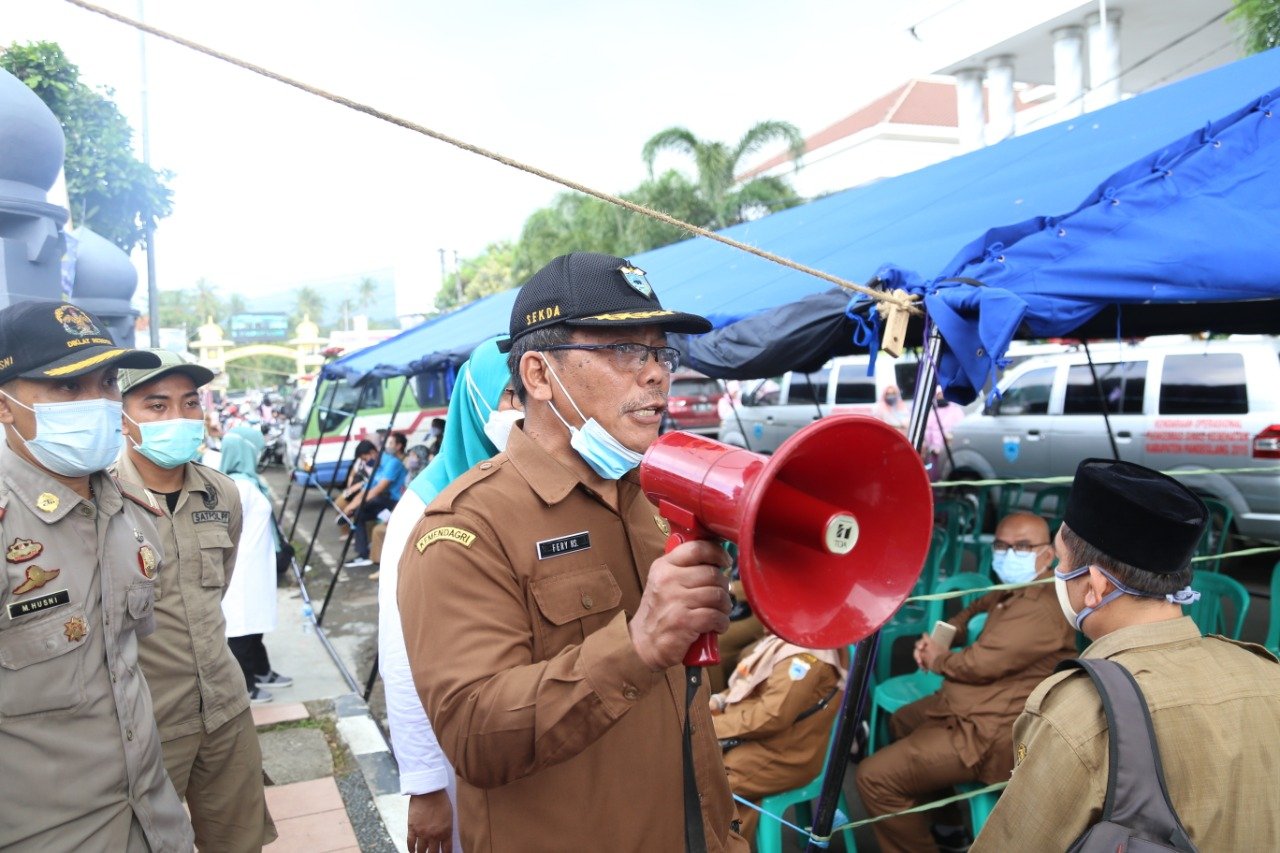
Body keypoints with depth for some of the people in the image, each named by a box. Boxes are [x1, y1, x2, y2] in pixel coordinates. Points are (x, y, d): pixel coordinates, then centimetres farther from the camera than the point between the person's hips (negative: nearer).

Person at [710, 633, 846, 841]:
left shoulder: (806, 652, -24)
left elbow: (773, 717, -28)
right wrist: (719, 700, 2)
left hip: (781, 754, -10)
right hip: (752, 735, 10)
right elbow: (756, 684, 19)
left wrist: (714, 725, -21)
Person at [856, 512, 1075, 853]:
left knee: (874, 777, -15)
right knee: (901, 722, 33)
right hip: (971, 707, 12)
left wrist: (938, 660, -7)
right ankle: (949, 825, 38)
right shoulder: (1012, 590, 10)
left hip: (993, 732, -12)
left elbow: (983, 663, -28)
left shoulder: (1043, 606, -24)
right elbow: (972, 613, 26)